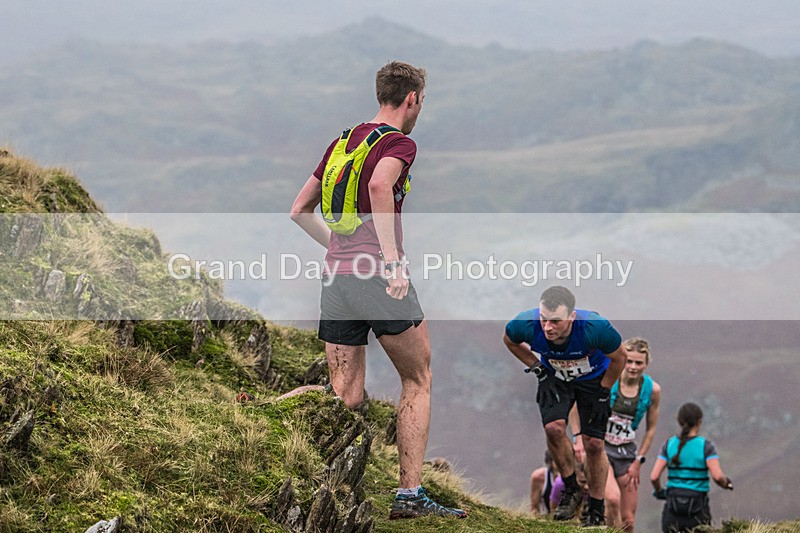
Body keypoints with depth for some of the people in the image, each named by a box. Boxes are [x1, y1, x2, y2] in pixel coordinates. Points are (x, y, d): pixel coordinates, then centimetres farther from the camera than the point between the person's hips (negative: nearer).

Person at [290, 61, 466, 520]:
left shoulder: (343, 142, 20)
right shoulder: (400, 143, -4)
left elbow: (300, 211, 23)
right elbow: (380, 185, -27)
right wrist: (392, 260, -27)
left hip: (337, 277, 6)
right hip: (378, 276, -6)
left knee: (347, 400, 8)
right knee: (418, 381, 10)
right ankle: (410, 494, 7)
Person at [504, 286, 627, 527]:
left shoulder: (595, 327, -39)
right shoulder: (526, 324, -33)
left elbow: (618, 358, -16)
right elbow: (509, 340, -5)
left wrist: (603, 392, -9)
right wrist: (535, 367, -7)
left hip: (593, 378, -2)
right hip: (555, 377, 2)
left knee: (593, 443, -5)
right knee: (554, 428, -20)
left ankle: (596, 510, 12)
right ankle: (571, 489, 2)